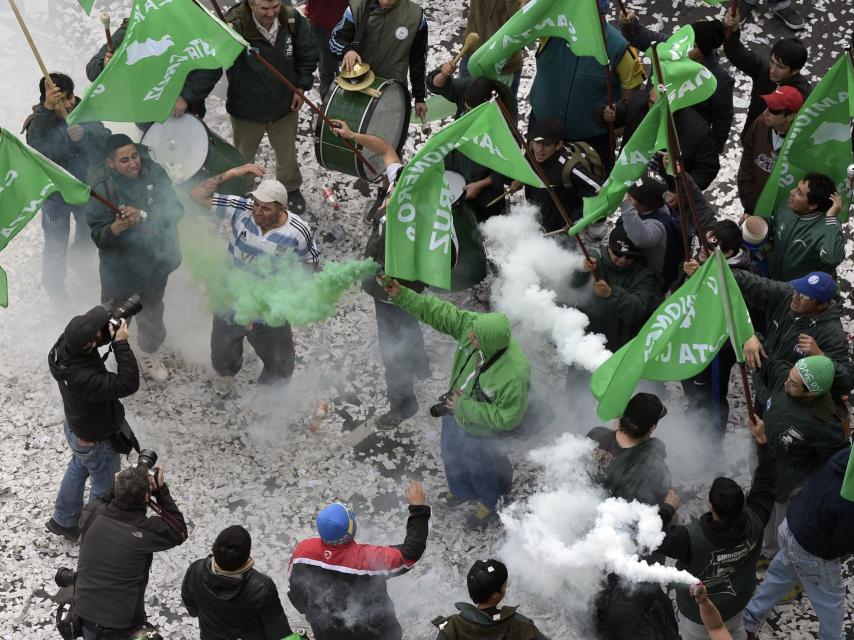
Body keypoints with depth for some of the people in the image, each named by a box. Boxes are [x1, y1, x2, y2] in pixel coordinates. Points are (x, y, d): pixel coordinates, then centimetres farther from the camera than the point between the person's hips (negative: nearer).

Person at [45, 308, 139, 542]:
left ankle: (63, 520, 55)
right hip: (94, 440, -8)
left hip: (75, 426, 8)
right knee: (103, 486, 20)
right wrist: (121, 344, -42)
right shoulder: (85, 379, -46)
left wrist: (112, 331, -24)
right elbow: (128, 384, -43)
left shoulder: (64, 345, -23)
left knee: (78, 469, 33)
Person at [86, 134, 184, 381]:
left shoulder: (154, 173, -17)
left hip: (155, 260, 4)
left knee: (152, 312, 27)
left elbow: (175, 210, -19)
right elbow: (99, 237, -23)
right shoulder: (102, 188, -25)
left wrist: (143, 215, -32)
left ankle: (150, 353, 53)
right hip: (120, 266, -3)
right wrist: (118, 226, -44)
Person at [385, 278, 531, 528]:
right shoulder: (472, 323, -30)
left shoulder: (515, 374, -44)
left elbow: (507, 418, -32)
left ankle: (492, 504, 57)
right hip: (455, 412, 6)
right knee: (452, 455, 32)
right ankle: (461, 490, 65)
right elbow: (437, 311, -17)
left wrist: (463, 406, -28)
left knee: (479, 466, 23)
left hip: (479, 430, -6)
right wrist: (401, 295, -23)